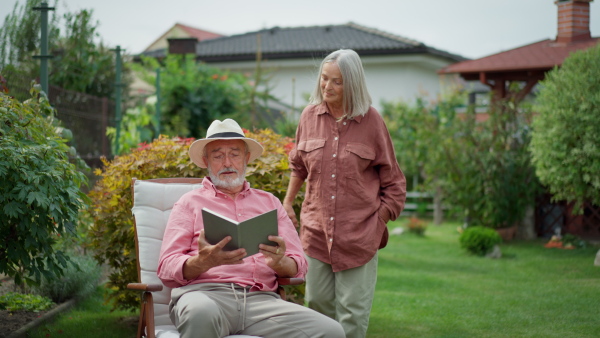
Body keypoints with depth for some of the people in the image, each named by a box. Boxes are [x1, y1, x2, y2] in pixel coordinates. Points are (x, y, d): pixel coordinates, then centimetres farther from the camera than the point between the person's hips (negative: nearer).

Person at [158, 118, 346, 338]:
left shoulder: (269, 202, 24)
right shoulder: (191, 203, 16)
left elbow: (298, 266, 16)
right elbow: (167, 269, 4)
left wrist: (278, 262, -9)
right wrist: (204, 261, -18)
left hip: (260, 298, 3)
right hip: (204, 294, -3)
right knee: (201, 314, -41)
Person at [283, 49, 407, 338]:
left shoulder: (371, 121, -4)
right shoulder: (310, 116, 4)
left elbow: (393, 181, 2)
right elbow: (298, 165, 21)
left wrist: (379, 222, -3)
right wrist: (287, 203, 21)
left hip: (358, 231, -3)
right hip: (316, 227, 3)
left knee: (352, 310, 0)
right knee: (318, 301, 10)